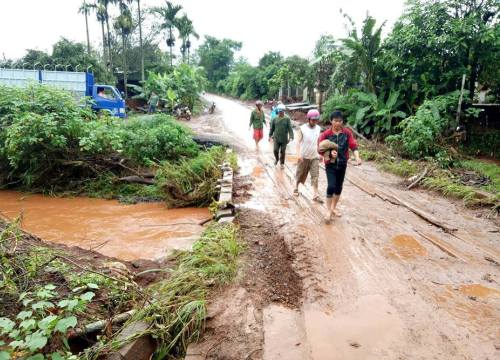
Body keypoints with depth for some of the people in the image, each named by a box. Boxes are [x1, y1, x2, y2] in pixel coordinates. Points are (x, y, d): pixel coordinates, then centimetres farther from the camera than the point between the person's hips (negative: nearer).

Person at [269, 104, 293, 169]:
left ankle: (282, 163, 24)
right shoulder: (275, 119, 0)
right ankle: (277, 159, 28)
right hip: (276, 138, 1)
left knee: (283, 152, 7)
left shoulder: (287, 119, -6)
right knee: (276, 150, -4)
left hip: (284, 139, -1)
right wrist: (270, 136, 13)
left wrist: (291, 137, -21)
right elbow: (272, 128, 10)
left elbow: (290, 128, -11)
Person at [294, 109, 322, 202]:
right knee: (300, 174, 12)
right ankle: (296, 187, 37)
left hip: (315, 157, 3)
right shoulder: (302, 128, -10)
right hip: (304, 157, -3)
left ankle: (315, 195, -1)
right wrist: (299, 154, -28)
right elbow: (298, 142, -17)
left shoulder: (318, 129, 4)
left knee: (315, 176, -3)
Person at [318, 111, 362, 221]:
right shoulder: (326, 134, -8)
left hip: (342, 164, 3)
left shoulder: (347, 133, -2)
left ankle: (334, 207, 31)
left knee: (339, 187, 12)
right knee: (331, 186, -12)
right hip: (330, 164, -3)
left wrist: (357, 157, -24)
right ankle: (329, 210, 2)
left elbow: (353, 145, -7)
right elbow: (320, 149, -5)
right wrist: (330, 153, -23)